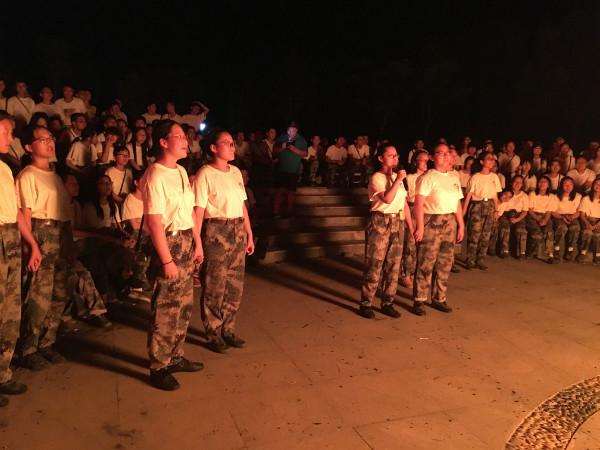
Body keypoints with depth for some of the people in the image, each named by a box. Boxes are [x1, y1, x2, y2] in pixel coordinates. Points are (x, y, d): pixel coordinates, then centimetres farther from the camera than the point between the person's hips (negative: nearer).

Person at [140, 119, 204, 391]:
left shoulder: (181, 172, 11)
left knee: (184, 305, 17)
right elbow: (154, 221, -20)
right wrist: (166, 260, -20)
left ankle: (175, 357, 33)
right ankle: (158, 368, 17)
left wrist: (197, 243, 15)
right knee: (166, 309, 1)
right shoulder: (155, 177, -17)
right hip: (169, 242, -9)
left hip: (187, 241, 9)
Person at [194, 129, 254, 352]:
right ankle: (213, 335, 22)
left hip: (238, 232, 7)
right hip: (215, 232, -6)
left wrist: (249, 234, 15)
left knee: (235, 285, 13)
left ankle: (228, 330, 30)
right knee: (214, 287, 4)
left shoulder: (235, 172, 11)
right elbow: (198, 211, -14)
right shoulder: (205, 174, -10)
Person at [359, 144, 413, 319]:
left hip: (397, 223, 7)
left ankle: (387, 303, 19)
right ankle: (365, 304, 6)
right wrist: (398, 179, -15)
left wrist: (411, 226, 14)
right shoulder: (376, 178, -6)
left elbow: (405, 204, 18)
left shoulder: (397, 177, 16)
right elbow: (387, 199, -23)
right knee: (374, 264, -4)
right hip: (380, 222, -7)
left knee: (393, 265, 9)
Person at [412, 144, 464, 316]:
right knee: (426, 263, -4)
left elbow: (457, 203, 20)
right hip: (431, 222, -7)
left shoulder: (453, 178, 17)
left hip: (450, 223, 7)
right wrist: (420, 227, -21)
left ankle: (439, 299, 23)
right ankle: (419, 301, 5)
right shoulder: (427, 177, -6)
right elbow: (418, 203, -14)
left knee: (445, 264, 11)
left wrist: (461, 225, 15)